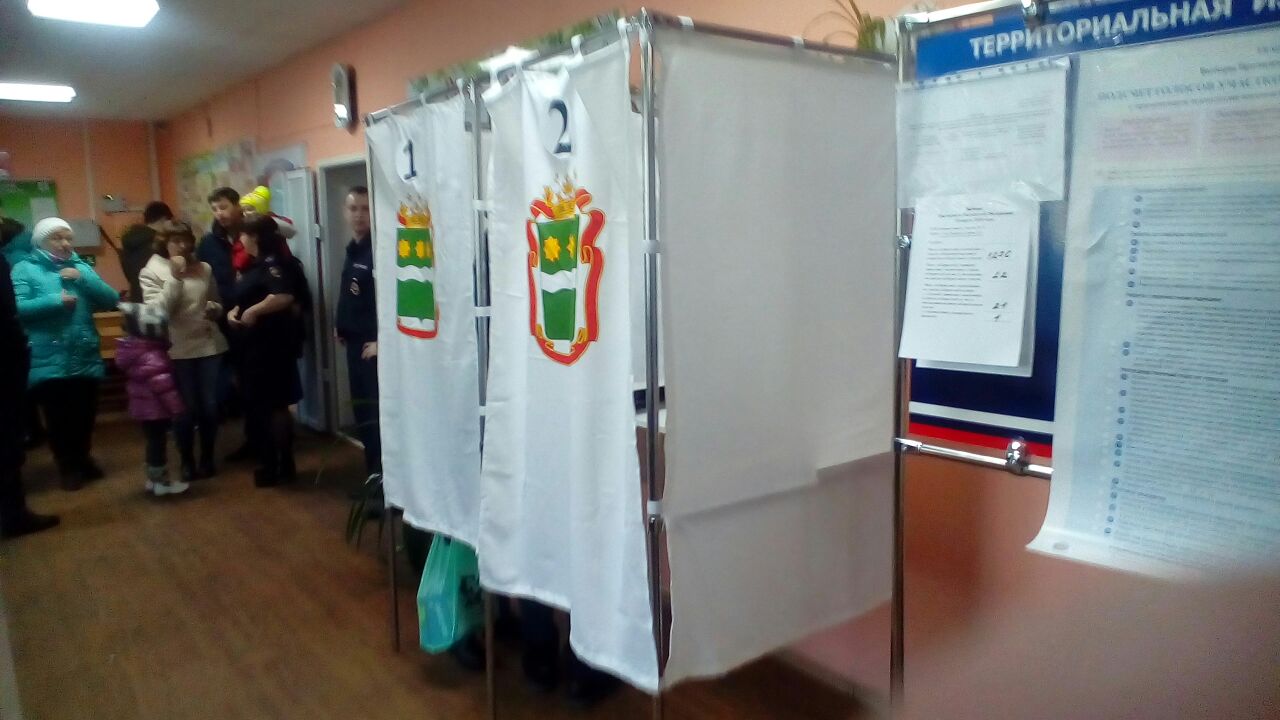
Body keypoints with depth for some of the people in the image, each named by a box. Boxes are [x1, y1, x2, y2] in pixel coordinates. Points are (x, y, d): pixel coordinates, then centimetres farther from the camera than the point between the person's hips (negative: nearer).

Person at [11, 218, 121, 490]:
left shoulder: (81, 267, 12)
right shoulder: (25, 269, 0)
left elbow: (112, 300, 2)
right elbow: (16, 308, -13)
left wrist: (83, 279, -10)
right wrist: (54, 300, -20)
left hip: (86, 359, 3)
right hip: (49, 362, -3)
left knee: (85, 414, 13)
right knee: (58, 418, 5)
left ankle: (82, 458, 35)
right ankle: (67, 465, 22)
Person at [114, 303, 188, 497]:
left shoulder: (136, 350, 8)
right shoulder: (152, 357, -24)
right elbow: (163, 385, -28)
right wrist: (177, 409, -22)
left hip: (144, 407, 9)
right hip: (155, 409, -9)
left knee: (154, 442, 19)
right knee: (158, 443, 1)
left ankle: (154, 479, 29)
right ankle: (161, 482, 10)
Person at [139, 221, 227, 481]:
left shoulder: (204, 269, 8)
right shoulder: (151, 272, -1)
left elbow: (218, 304, 20)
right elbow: (157, 311, -15)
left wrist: (214, 308, -3)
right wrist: (175, 278, -17)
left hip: (209, 345, 3)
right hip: (177, 350, -3)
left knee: (209, 406, 7)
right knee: (186, 409, 4)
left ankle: (207, 459, 22)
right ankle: (187, 462, 19)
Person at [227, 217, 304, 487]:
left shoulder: (272, 263, -16)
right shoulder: (254, 265, 16)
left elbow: (284, 296, -33)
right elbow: (243, 299, 23)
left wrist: (253, 311, -24)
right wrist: (233, 312, 2)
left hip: (272, 344, -10)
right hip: (254, 344, 11)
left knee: (274, 405, -3)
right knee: (257, 404, 15)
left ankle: (284, 466, 6)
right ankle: (270, 462, 24)